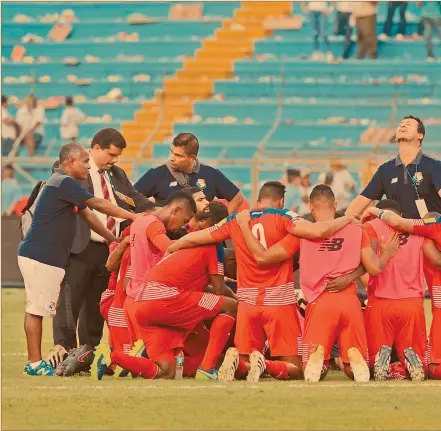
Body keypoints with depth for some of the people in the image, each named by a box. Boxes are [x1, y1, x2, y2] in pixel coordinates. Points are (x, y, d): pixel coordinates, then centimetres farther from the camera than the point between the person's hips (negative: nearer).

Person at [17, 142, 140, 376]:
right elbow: (99, 205, -16)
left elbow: (88, 215, 21)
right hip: (40, 257, -11)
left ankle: (34, 363, 12)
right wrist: (133, 217, -9)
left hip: (46, 257, 11)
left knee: (37, 309, 10)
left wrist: (114, 240, 19)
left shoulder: (63, 184, 19)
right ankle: (35, 363, -6)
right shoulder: (64, 183, -14)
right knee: (36, 309, -7)